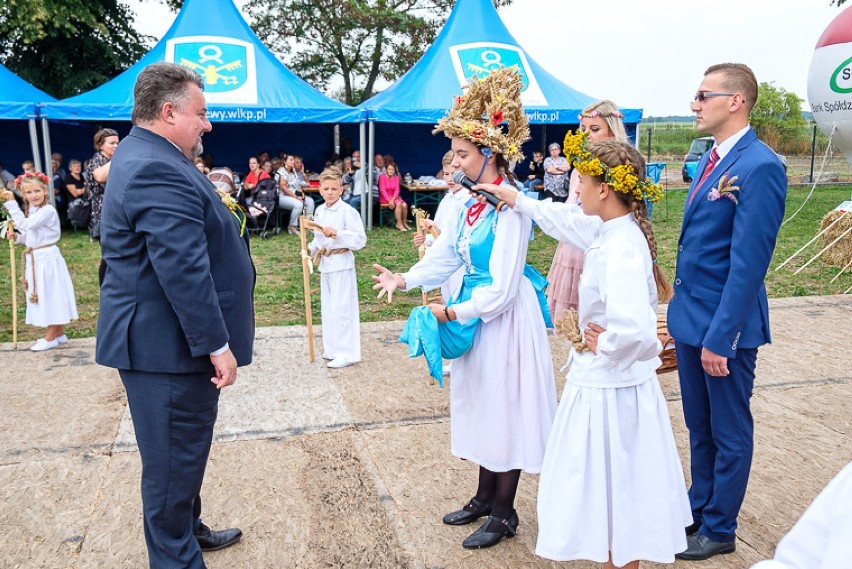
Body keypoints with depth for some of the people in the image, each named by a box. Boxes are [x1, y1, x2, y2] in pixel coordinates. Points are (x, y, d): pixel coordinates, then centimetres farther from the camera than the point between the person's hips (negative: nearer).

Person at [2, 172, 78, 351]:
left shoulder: (48, 211, -17)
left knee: (51, 295, -1)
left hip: (48, 259, -10)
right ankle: (59, 333, 24)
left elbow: (25, 225, -27)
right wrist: (16, 237, 2)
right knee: (44, 296, 14)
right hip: (35, 260, 10)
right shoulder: (30, 211, 12)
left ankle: (50, 338, 7)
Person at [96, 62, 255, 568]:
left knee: (184, 450, 24)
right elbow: (184, 273, -27)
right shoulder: (158, 170, -23)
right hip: (169, 346, -11)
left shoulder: (147, 158, 13)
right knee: (175, 457, 4)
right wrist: (216, 346, -23)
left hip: (167, 340, 11)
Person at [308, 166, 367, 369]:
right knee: (328, 307, 15)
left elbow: (360, 239, -18)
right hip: (325, 264, 8)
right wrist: (310, 248, 1)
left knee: (341, 308, -5)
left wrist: (336, 234, -27)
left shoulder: (348, 211, -13)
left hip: (342, 264, -8)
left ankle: (346, 353, 3)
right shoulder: (319, 211, 9)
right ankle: (333, 349, 27)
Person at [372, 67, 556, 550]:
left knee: (504, 405, 4)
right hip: (479, 309, 9)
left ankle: (504, 514, 23)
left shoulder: (511, 206, -22)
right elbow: (448, 253, 9)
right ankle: (485, 496, 36)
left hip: (505, 315, -9)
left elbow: (502, 289, -23)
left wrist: (453, 313, -18)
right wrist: (404, 279, -3)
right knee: (483, 401, 18)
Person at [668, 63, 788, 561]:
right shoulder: (712, 159, 9)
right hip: (690, 316, 8)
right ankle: (700, 507, 39)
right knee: (699, 427, 21)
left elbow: (748, 263, -21)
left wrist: (719, 336, -20)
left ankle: (720, 529, 28)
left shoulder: (760, 167, -18)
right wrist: (681, 312, 14)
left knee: (729, 433, 11)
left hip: (725, 324, -8)